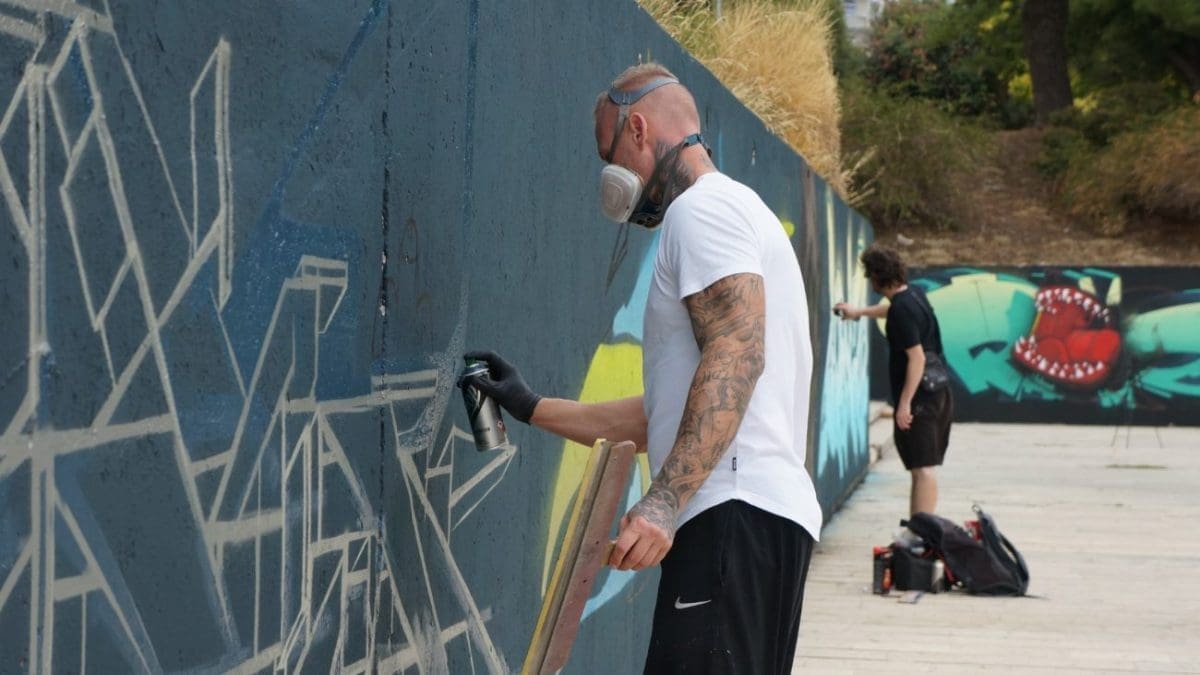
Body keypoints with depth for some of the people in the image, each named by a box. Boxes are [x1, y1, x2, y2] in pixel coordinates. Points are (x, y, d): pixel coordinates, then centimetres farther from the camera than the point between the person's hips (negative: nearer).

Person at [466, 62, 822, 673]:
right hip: (763, 514, 11)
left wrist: (663, 503, -26)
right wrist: (532, 409, 32)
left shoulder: (704, 207, -2)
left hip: (735, 515, -11)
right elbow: (669, 417, 30)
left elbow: (735, 354, -19)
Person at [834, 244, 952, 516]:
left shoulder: (902, 309, -18)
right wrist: (859, 312, 49)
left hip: (919, 399, -9)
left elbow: (917, 357, -22)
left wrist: (905, 403, -22)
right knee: (926, 468, 13)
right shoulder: (913, 294, 10)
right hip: (938, 394, 9)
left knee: (923, 468, -12)